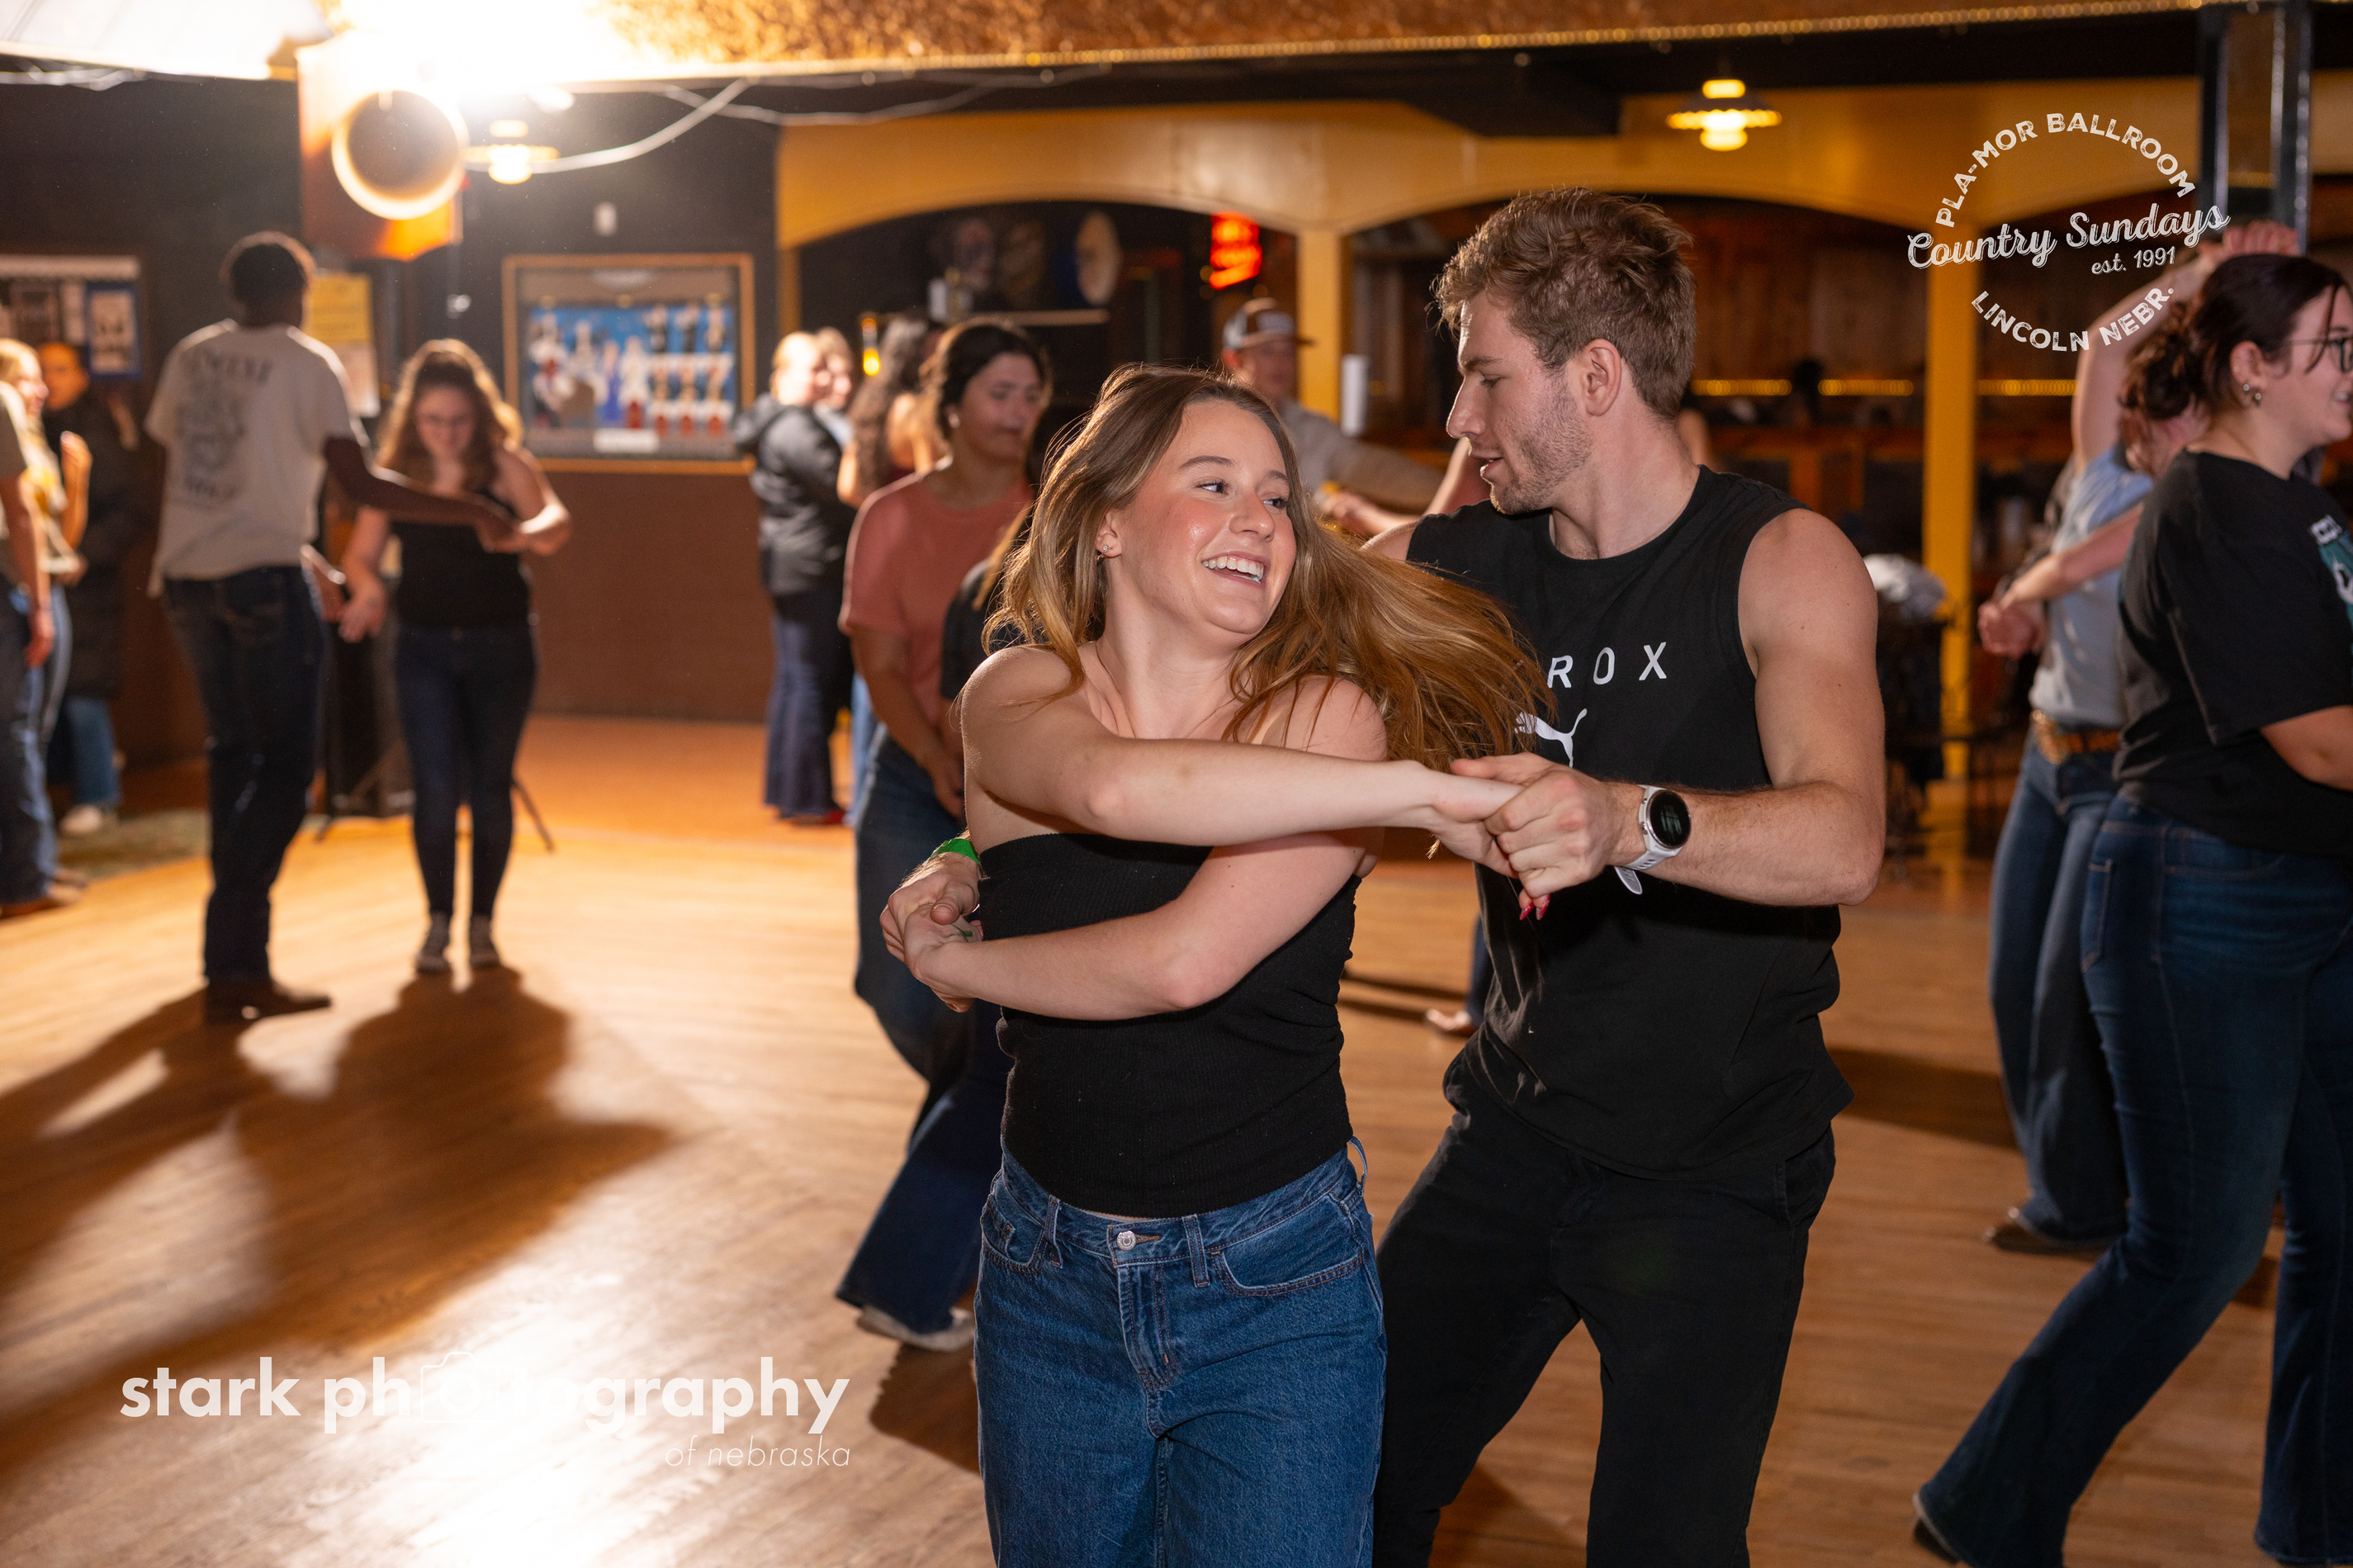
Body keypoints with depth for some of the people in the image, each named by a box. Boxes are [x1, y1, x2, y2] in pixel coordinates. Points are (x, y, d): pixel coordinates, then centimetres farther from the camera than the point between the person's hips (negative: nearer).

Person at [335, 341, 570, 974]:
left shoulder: (504, 464, -8)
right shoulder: (396, 472, -1)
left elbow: (556, 522, -24)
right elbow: (361, 555, 2)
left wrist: (528, 534, -47)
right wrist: (369, 590, -21)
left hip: (500, 644, -1)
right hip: (425, 645, 1)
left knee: (490, 788, 6)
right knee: (436, 789, -8)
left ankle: (481, 922, 22)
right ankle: (438, 921, 9)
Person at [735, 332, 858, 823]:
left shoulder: (776, 422, 16)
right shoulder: (796, 430, -17)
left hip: (786, 565, 11)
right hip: (812, 566, -11)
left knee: (792, 676, 15)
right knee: (814, 679, -6)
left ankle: (781, 789, 22)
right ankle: (807, 800, -2)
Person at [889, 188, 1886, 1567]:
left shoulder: (1781, 560, -14)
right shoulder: (1447, 570, 0)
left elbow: (1843, 842, -31)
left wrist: (1628, 820, -50)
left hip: (1719, 1161, -4)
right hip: (1519, 1126, 5)